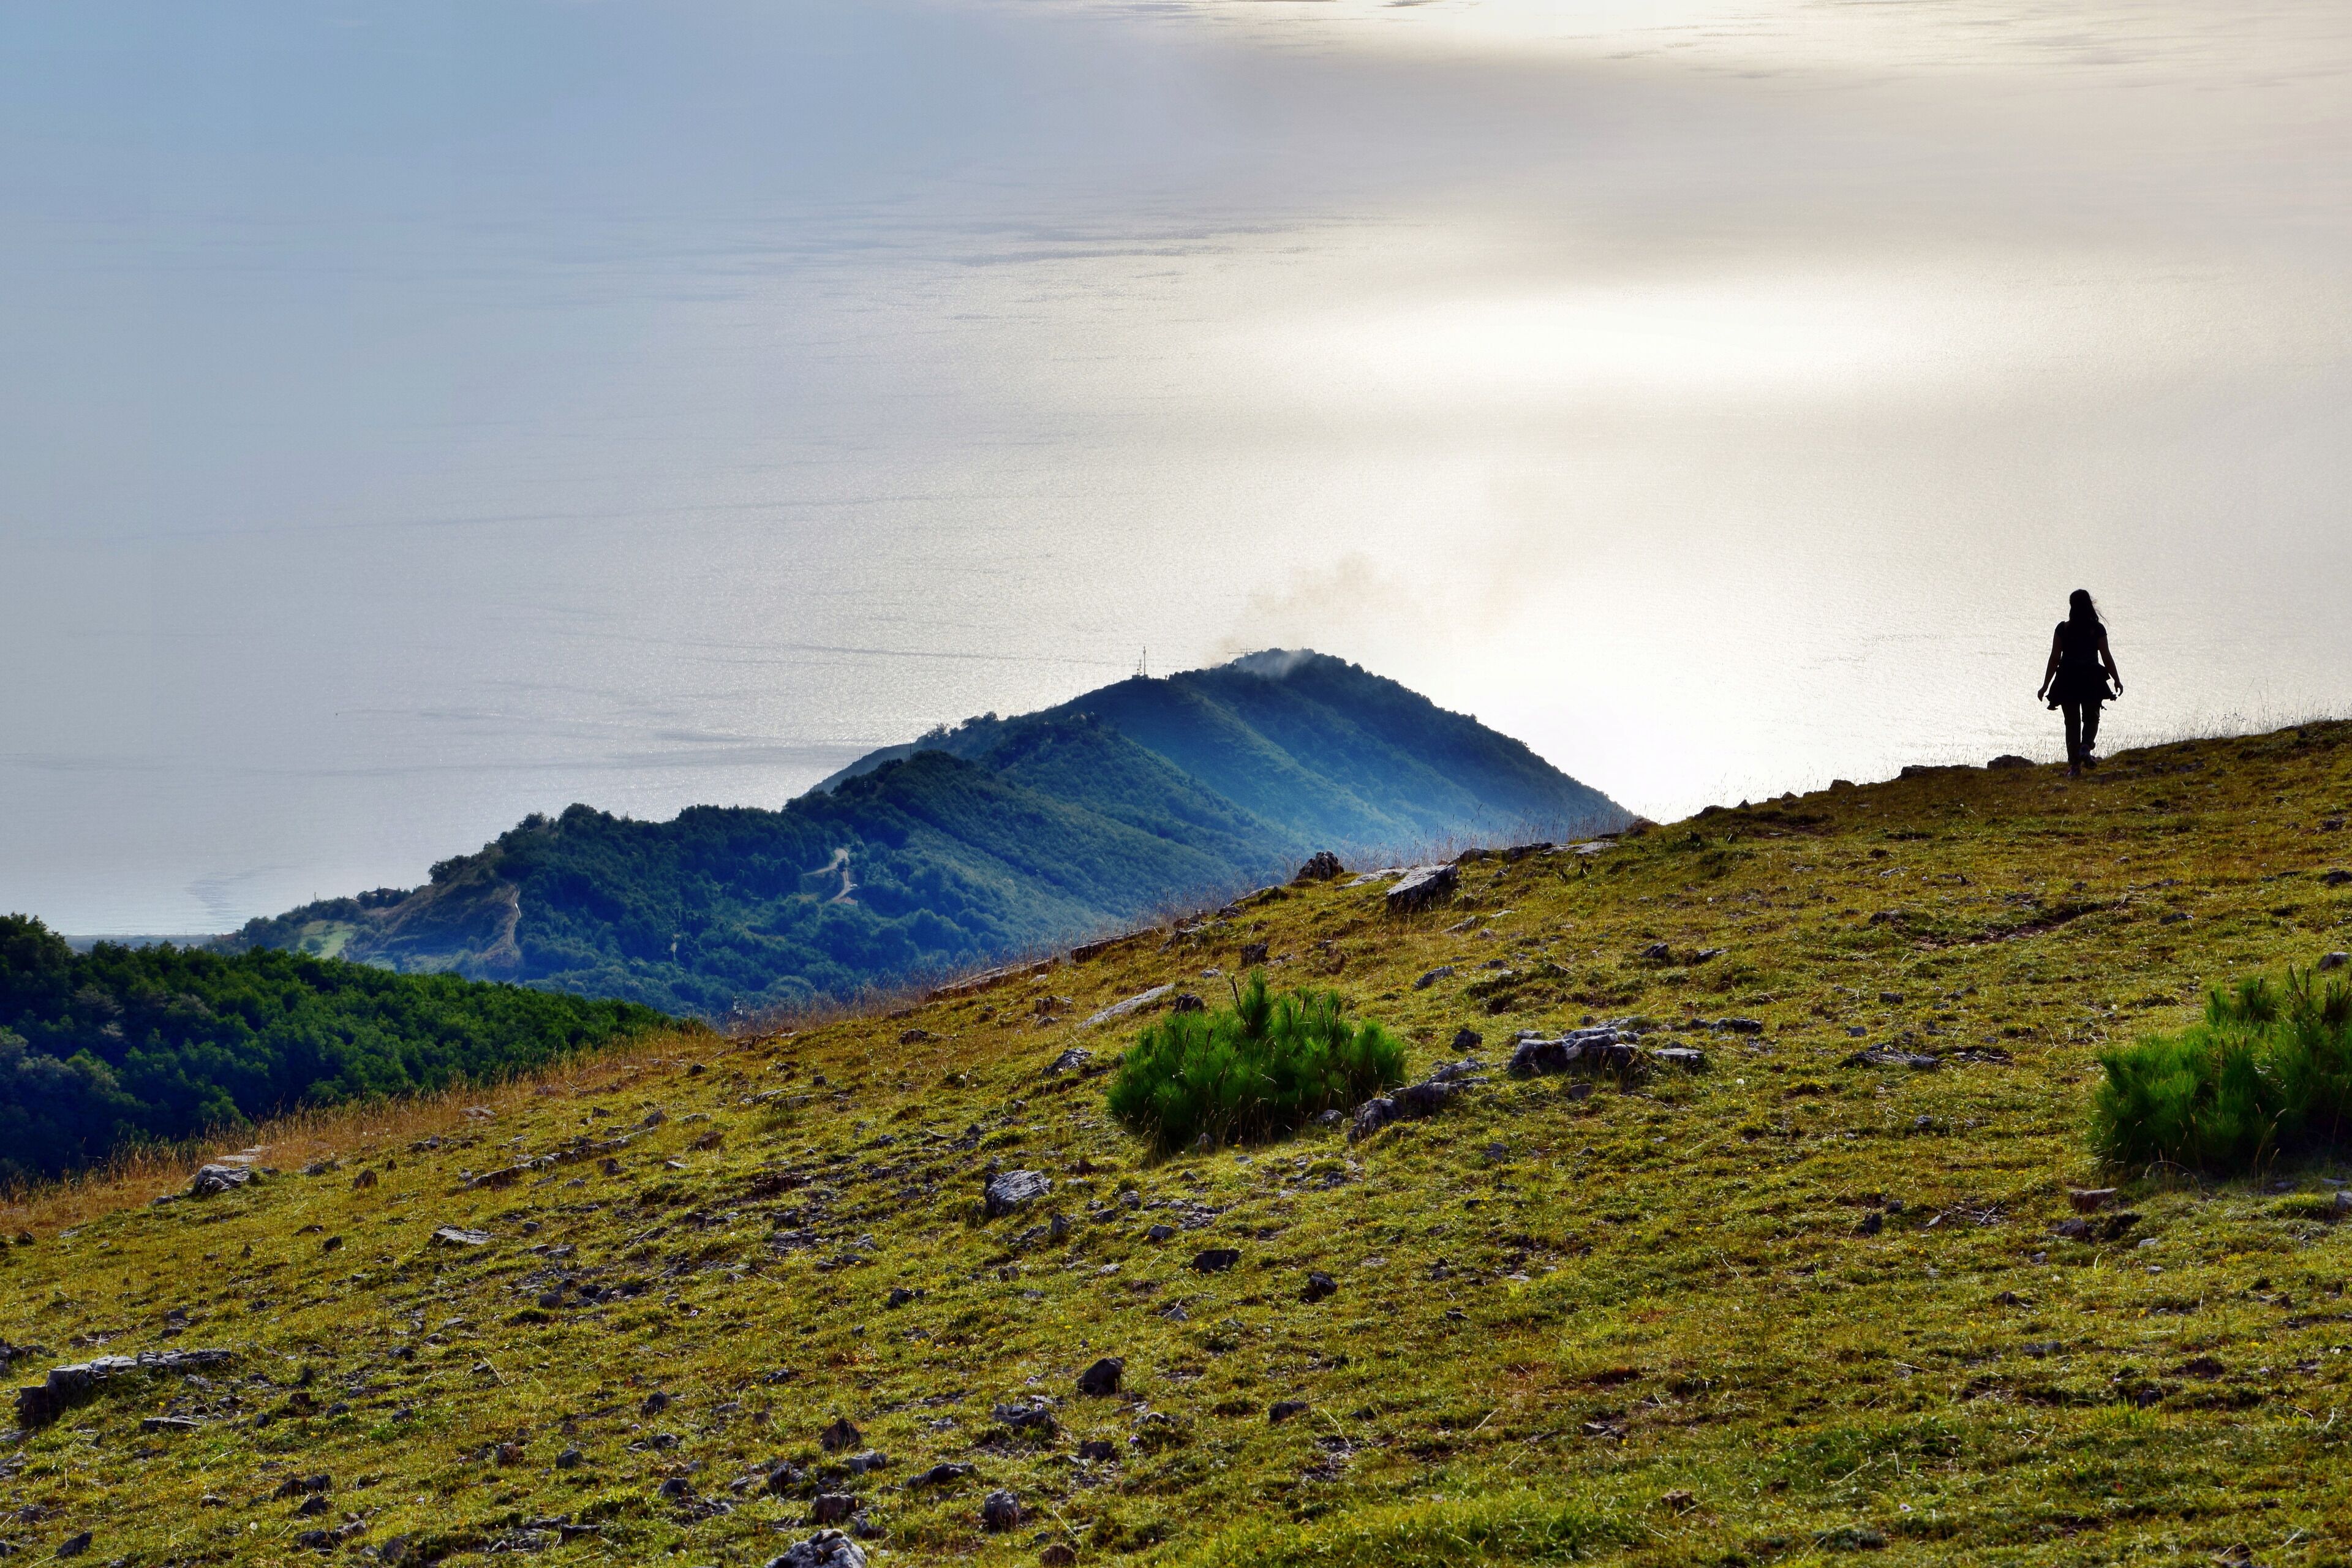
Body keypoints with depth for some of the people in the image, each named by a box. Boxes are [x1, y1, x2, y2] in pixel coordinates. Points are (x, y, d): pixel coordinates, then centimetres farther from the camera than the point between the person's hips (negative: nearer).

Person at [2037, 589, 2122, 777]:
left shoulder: (2063, 629, -2)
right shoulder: (2097, 629, -4)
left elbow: (2054, 659, -2)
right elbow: (2106, 657, -2)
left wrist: (2046, 686, 4)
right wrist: (2117, 681, 10)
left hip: (2067, 681, 1)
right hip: (2092, 681, 0)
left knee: (2072, 722, 8)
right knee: (2091, 718, 16)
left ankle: (2074, 764, 4)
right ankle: (2086, 747, -12)